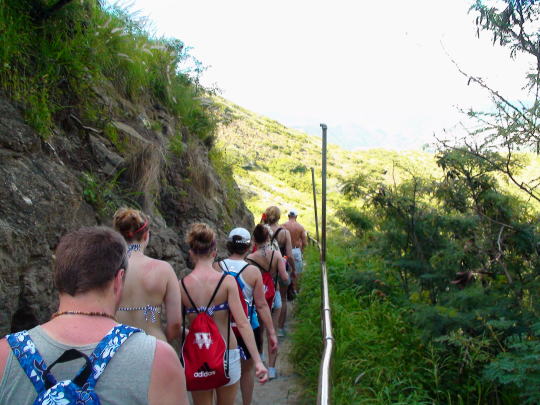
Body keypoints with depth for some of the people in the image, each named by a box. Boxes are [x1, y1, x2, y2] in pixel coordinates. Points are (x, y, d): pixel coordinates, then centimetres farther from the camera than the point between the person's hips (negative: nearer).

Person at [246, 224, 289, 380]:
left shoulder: (250, 258, -16)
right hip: (274, 296, 1)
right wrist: (283, 264, 3)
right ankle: (271, 368, 16)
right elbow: (285, 279, -14)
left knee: (258, 332, 20)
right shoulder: (276, 254, -13)